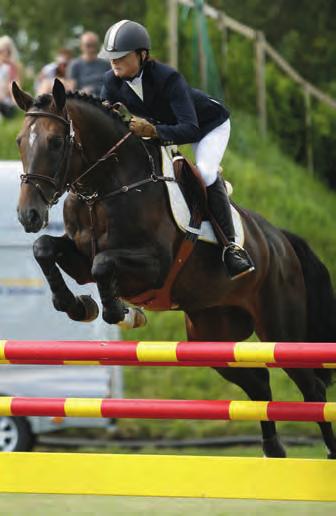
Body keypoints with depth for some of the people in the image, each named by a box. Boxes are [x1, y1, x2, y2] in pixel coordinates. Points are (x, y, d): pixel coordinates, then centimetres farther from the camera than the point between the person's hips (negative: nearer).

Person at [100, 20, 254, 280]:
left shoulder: (168, 78, -40)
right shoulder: (112, 82, -21)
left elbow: (190, 130, -47)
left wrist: (152, 131, -62)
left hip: (210, 124, -7)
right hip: (163, 126, 7)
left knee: (205, 173, -30)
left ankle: (232, 246, -23)